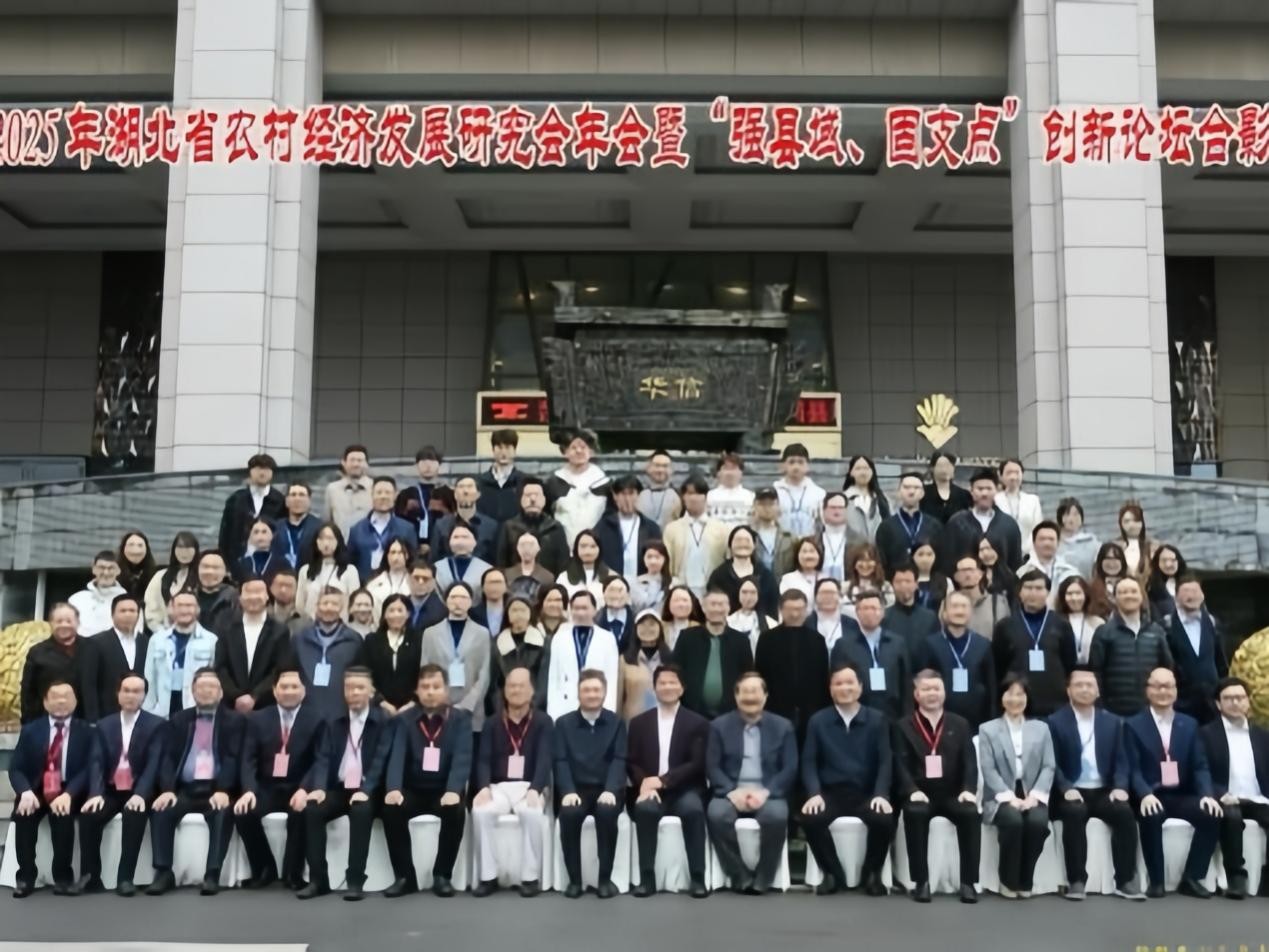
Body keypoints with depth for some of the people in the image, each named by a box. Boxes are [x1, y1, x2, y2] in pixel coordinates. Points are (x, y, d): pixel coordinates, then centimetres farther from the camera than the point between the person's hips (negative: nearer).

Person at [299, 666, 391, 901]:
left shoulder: (383, 721, 1)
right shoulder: (335, 723, 13)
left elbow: (381, 759, -10)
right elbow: (324, 758, 4)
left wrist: (365, 790, -26)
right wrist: (319, 787, -16)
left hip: (366, 791, -4)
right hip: (339, 788, 4)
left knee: (361, 812, -35)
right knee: (311, 811, -24)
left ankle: (356, 881, -27)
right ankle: (318, 879, -16)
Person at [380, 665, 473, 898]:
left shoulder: (461, 718, -1)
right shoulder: (405, 719, 3)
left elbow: (462, 758, -15)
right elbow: (397, 756, -12)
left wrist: (453, 790, -34)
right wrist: (393, 788, -32)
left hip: (445, 791, -1)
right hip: (413, 790, 1)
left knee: (455, 811, -32)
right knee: (391, 809, -28)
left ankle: (442, 876, -14)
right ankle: (405, 877, -14)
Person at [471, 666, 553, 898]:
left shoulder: (543, 722, 4)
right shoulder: (492, 723, 12)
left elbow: (545, 759, -8)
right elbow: (483, 759, 2)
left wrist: (535, 790, -26)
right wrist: (484, 787, -18)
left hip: (530, 786, -2)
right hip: (499, 786, 2)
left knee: (532, 813, -36)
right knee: (480, 811, -30)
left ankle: (530, 877, -23)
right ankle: (488, 877, -19)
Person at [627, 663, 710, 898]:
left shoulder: (697, 723, 6)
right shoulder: (639, 722, 13)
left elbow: (697, 765, -4)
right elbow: (631, 762, 7)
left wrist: (662, 780, -16)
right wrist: (645, 783, -15)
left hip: (683, 790, -1)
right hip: (650, 789, 1)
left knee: (693, 809, -34)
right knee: (645, 807, -33)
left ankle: (697, 878, -23)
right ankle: (647, 878, -24)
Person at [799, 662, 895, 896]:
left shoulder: (877, 719, 9)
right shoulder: (818, 721, 10)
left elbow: (885, 761, 2)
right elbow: (809, 762, 3)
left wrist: (881, 794, -15)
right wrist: (814, 793, -15)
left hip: (867, 793, 0)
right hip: (830, 793, 1)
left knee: (884, 819, -32)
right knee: (810, 818, -31)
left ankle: (871, 874, -3)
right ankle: (833, 874, -5)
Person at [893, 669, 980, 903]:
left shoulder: (960, 724, 13)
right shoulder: (903, 727, 7)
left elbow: (969, 762, 4)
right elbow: (901, 765, -3)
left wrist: (968, 789, -15)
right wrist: (913, 790, -21)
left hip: (952, 794, 2)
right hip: (920, 794, -1)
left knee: (971, 814, -30)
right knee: (914, 814, -34)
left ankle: (968, 881, -21)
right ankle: (921, 881, -24)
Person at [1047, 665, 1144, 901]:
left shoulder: (1112, 722, 15)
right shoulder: (1055, 721, 4)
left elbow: (1120, 761, 9)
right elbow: (1053, 762, -3)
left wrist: (1120, 787, -11)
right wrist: (1066, 789, -20)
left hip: (1103, 791, 3)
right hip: (1072, 793, -3)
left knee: (1125, 812, -27)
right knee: (1075, 813, -35)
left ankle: (1125, 881, -20)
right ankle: (1076, 881, -27)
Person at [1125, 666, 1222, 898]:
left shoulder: (1190, 724, 15)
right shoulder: (1133, 725, 4)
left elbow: (1200, 766, 7)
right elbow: (1133, 768, -6)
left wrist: (1207, 794, -14)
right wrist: (1146, 795, -26)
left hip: (1182, 796, 4)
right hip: (1151, 796, -3)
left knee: (1212, 815, -24)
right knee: (1152, 816, -35)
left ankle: (1191, 878, -10)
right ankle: (1156, 881, -20)